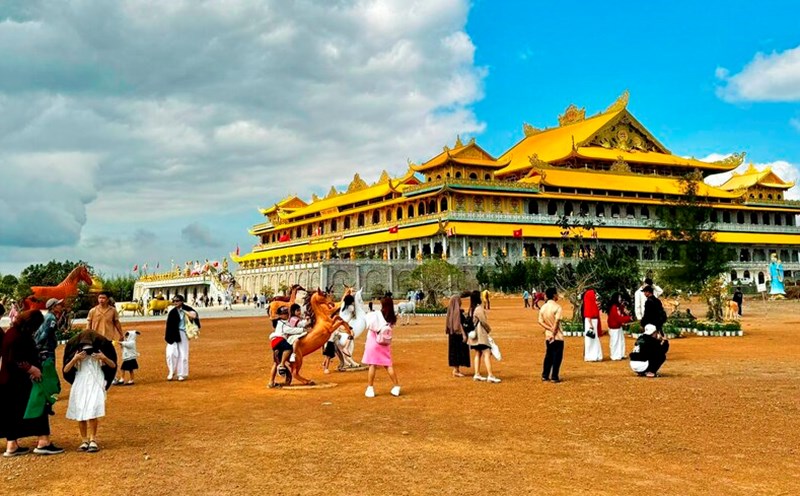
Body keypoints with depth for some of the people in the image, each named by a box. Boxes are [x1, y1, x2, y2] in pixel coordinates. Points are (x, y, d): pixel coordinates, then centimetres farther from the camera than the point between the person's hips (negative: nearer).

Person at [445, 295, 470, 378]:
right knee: (459, 351, -3)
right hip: (458, 333, -9)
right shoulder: (457, 310, -16)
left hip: (452, 333, 9)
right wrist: (464, 334, -20)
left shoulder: (451, 310, 9)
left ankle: (456, 370, 18)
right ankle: (456, 371, -2)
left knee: (454, 351, 13)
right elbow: (459, 323, -20)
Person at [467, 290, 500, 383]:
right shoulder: (479, 308, -17)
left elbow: (471, 320, 11)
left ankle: (477, 374, 14)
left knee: (478, 354, 13)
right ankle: (490, 375, -16)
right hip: (481, 334, -9)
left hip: (474, 333, 9)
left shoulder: (471, 309, 8)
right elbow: (483, 321, -15)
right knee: (487, 354, -10)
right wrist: (489, 329, 3)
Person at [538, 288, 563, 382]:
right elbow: (556, 321, -21)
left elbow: (540, 321, -1)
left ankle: (545, 375, 18)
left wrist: (550, 329, -6)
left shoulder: (543, 307, 4)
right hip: (557, 336, -6)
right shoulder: (557, 307, -14)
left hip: (548, 336, 6)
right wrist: (554, 332, -12)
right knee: (557, 356, 2)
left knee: (548, 356, 16)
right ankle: (554, 377, 2)